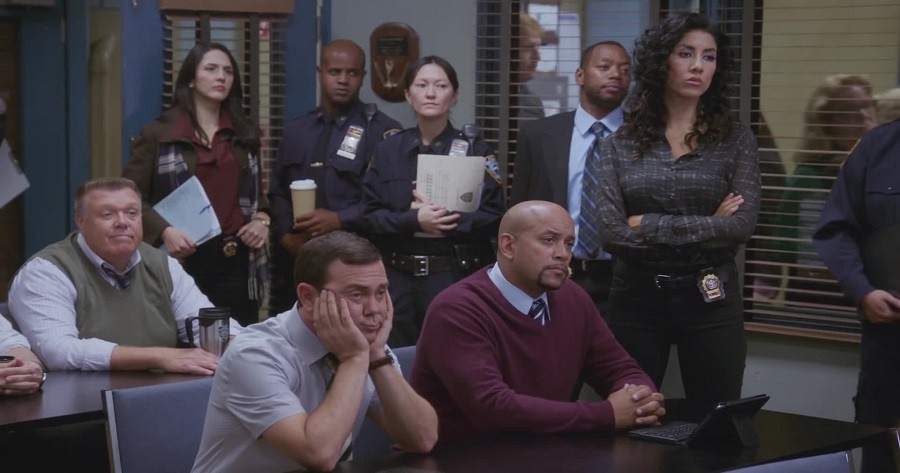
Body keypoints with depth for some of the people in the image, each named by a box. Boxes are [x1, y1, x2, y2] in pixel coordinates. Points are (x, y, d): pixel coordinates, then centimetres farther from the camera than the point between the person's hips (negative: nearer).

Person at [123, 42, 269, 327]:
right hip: (183, 262, -3)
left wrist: (262, 219, 4)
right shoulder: (158, 135, 1)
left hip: (237, 262, 4)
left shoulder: (245, 134, 16)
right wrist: (164, 231, -16)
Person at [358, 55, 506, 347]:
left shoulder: (475, 150, 3)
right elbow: (369, 217, 3)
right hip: (398, 277, 2)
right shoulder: (387, 150, 10)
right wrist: (414, 220, -13)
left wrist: (442, 219, -15)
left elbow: (493, 217, -5)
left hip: (457, 276, -2)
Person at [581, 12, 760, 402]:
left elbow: (742, 226, -11)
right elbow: (609, 230, -10)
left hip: (710, 299, 0)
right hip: (636, 297, 0)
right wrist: (707, 225, -12)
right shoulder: (621, 143, 1)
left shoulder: (735, 139, 1)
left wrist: (648, 225, -12)